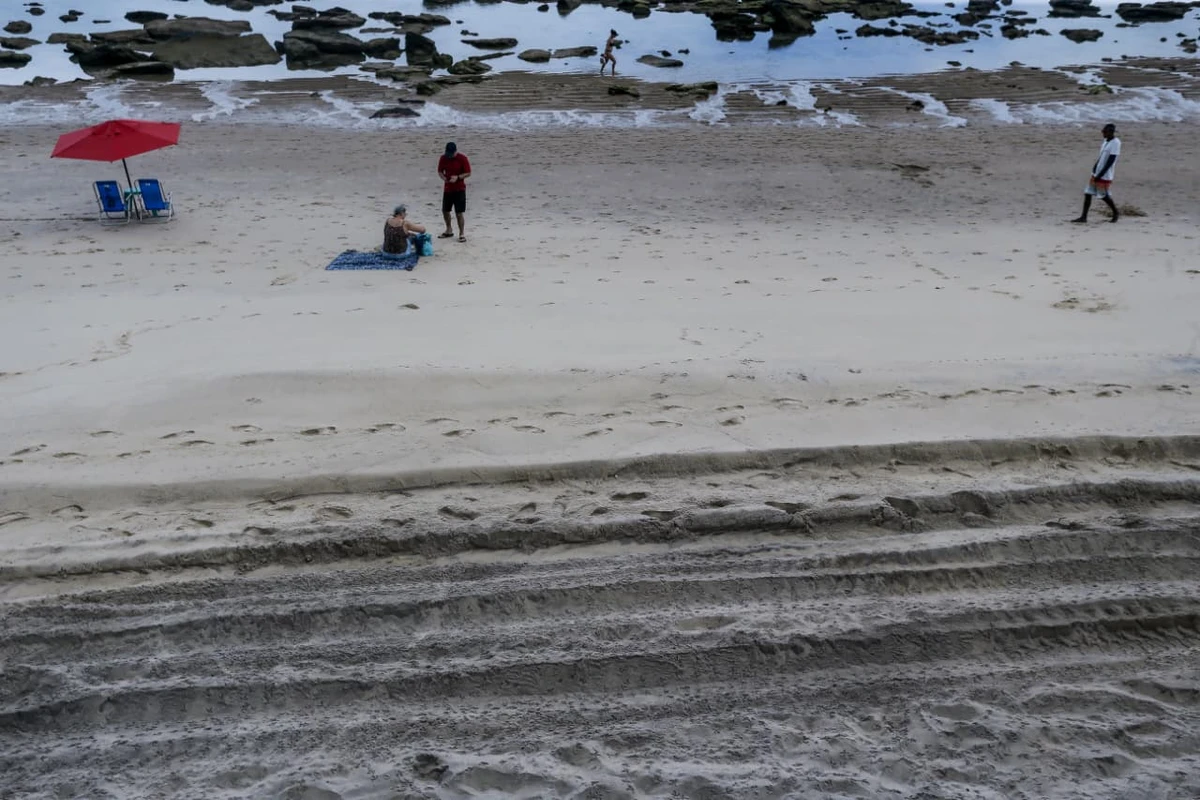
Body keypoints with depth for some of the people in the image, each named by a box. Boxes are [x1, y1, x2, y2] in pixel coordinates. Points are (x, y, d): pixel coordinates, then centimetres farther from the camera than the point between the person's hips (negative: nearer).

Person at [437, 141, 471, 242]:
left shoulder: (462, 158, -11)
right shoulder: (443, 158, 1)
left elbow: (468, 173, -9)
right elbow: (440, 171, 9)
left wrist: (458, 177, -24)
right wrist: (444, 177, -13)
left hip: (459, 189, -5)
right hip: (447, 189, 5)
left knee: (459, 213, -6)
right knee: (445, 211, 11)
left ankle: (462, 233, 6)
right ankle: (449, 231, 30)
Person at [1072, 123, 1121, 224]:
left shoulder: (1116, 142, -15)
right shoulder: (1105, 141, 10)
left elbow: (1111, 160, -19)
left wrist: (1100, 174, -20)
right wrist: (1095, 166, 3)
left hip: (1105, 175, -8)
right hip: (1097, 173, 8)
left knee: (1104, 196, 1)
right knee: (1087, 193, 1)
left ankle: (1116, 213, 22)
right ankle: (1083, 217, 3)